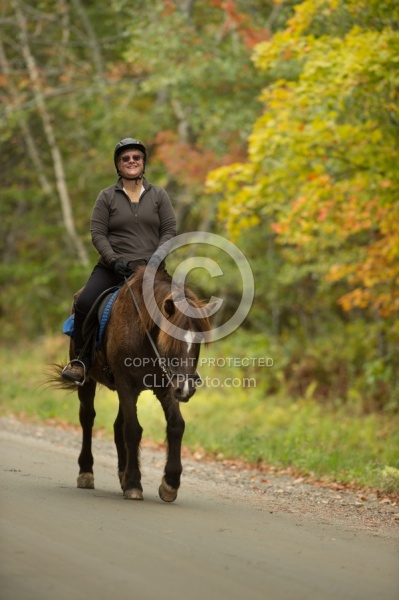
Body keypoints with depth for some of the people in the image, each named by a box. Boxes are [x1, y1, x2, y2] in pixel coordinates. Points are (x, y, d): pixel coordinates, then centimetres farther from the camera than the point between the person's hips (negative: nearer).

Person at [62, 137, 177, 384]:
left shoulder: (159, 195, 10)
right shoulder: (107, 196, 7)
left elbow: (169, 231, 4)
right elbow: (97, 233, 0)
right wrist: (114, 260, -15)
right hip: (113, 267, 0)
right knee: (84, 304, -25)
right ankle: (83, 360, -10)